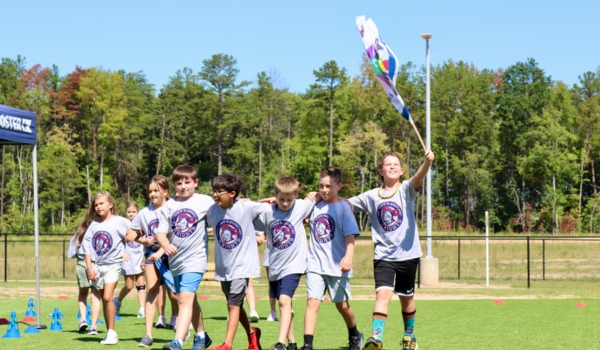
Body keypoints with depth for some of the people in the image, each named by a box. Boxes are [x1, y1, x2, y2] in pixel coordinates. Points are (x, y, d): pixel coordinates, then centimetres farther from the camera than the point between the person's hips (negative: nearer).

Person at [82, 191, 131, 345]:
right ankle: (109, 333, 19)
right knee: (103, 300, 10)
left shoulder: (119, 222, -4)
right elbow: (87, 248, 7)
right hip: (97, 266, 5)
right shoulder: (93, 226, 8)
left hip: (112, 264, -5)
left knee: (107, 297, -18)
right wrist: (89, 267, -2)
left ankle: (112, 332, -10)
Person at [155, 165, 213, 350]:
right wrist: (166, 245, -21)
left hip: (195, 259, -5)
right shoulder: (169, 206, 4)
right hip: (175, 260, 5)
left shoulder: (205, 202, -3)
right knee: (188, 300, 19)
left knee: (186, 298, -19)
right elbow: (161, 232, -1)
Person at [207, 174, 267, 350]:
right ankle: (252, 332, 39)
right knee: (235, 305, 17)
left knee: (233, 304, -11)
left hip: (242, 264, -5)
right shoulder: (212, 210, -4)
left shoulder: (247, 207, -14)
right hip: (223, 266, 5)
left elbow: (271, 208, -1)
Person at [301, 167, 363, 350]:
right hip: (315, 265, 3)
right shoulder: (315, 206, 7)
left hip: (337, 266, -3)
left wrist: (348, 256, -25)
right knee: (312, 302, -11)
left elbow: (350, 235, -11)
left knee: (342, 304, 9)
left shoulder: (343, 207, -4)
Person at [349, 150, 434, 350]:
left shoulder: (406, 190, -2)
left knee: (406, 298, 13)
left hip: (407, 254, 0)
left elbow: (418, 178, -23)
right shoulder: (371, 197, 5)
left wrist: (427, 162, -44)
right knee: (383, 293, -19)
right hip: (383, 256, 0)